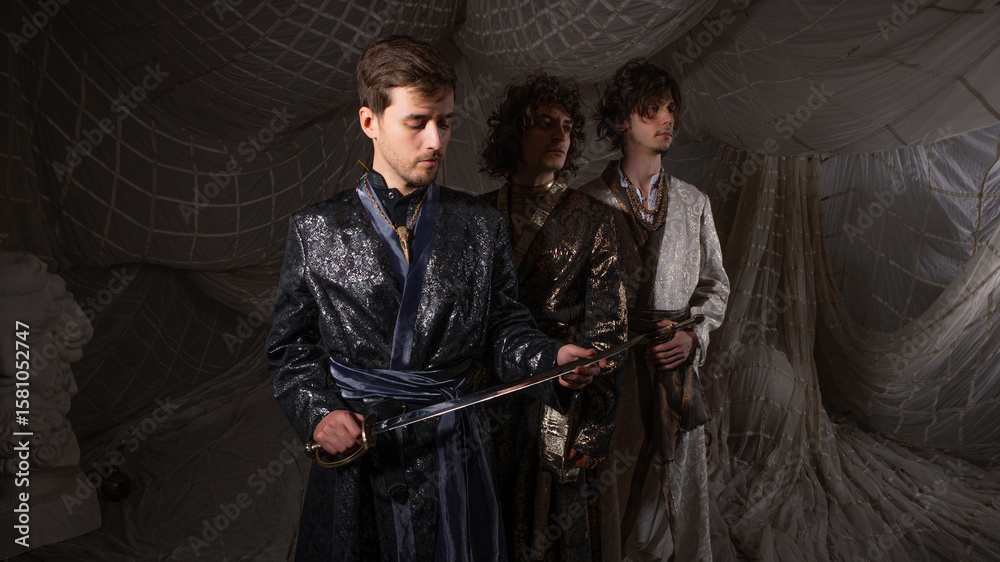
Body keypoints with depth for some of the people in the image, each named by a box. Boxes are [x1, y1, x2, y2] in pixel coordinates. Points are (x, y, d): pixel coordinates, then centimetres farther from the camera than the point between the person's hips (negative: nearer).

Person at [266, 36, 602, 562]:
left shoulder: (481, 226, 2)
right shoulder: (314, 230, -1)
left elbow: (504, 327, 3)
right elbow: (291, 347, 3)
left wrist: (551, 362, -15)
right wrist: (316, 411, -13)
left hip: (452, 455, 1)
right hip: (352, 458, 0)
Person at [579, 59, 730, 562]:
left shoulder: (693, 203, 12)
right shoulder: (590, 202, 0)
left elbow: (715, 284, 15)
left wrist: (693, 335, -3)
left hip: (677, 369, 3)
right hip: (611, 371, -3)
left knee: (680, 490, 8)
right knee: (614, 492, 2)